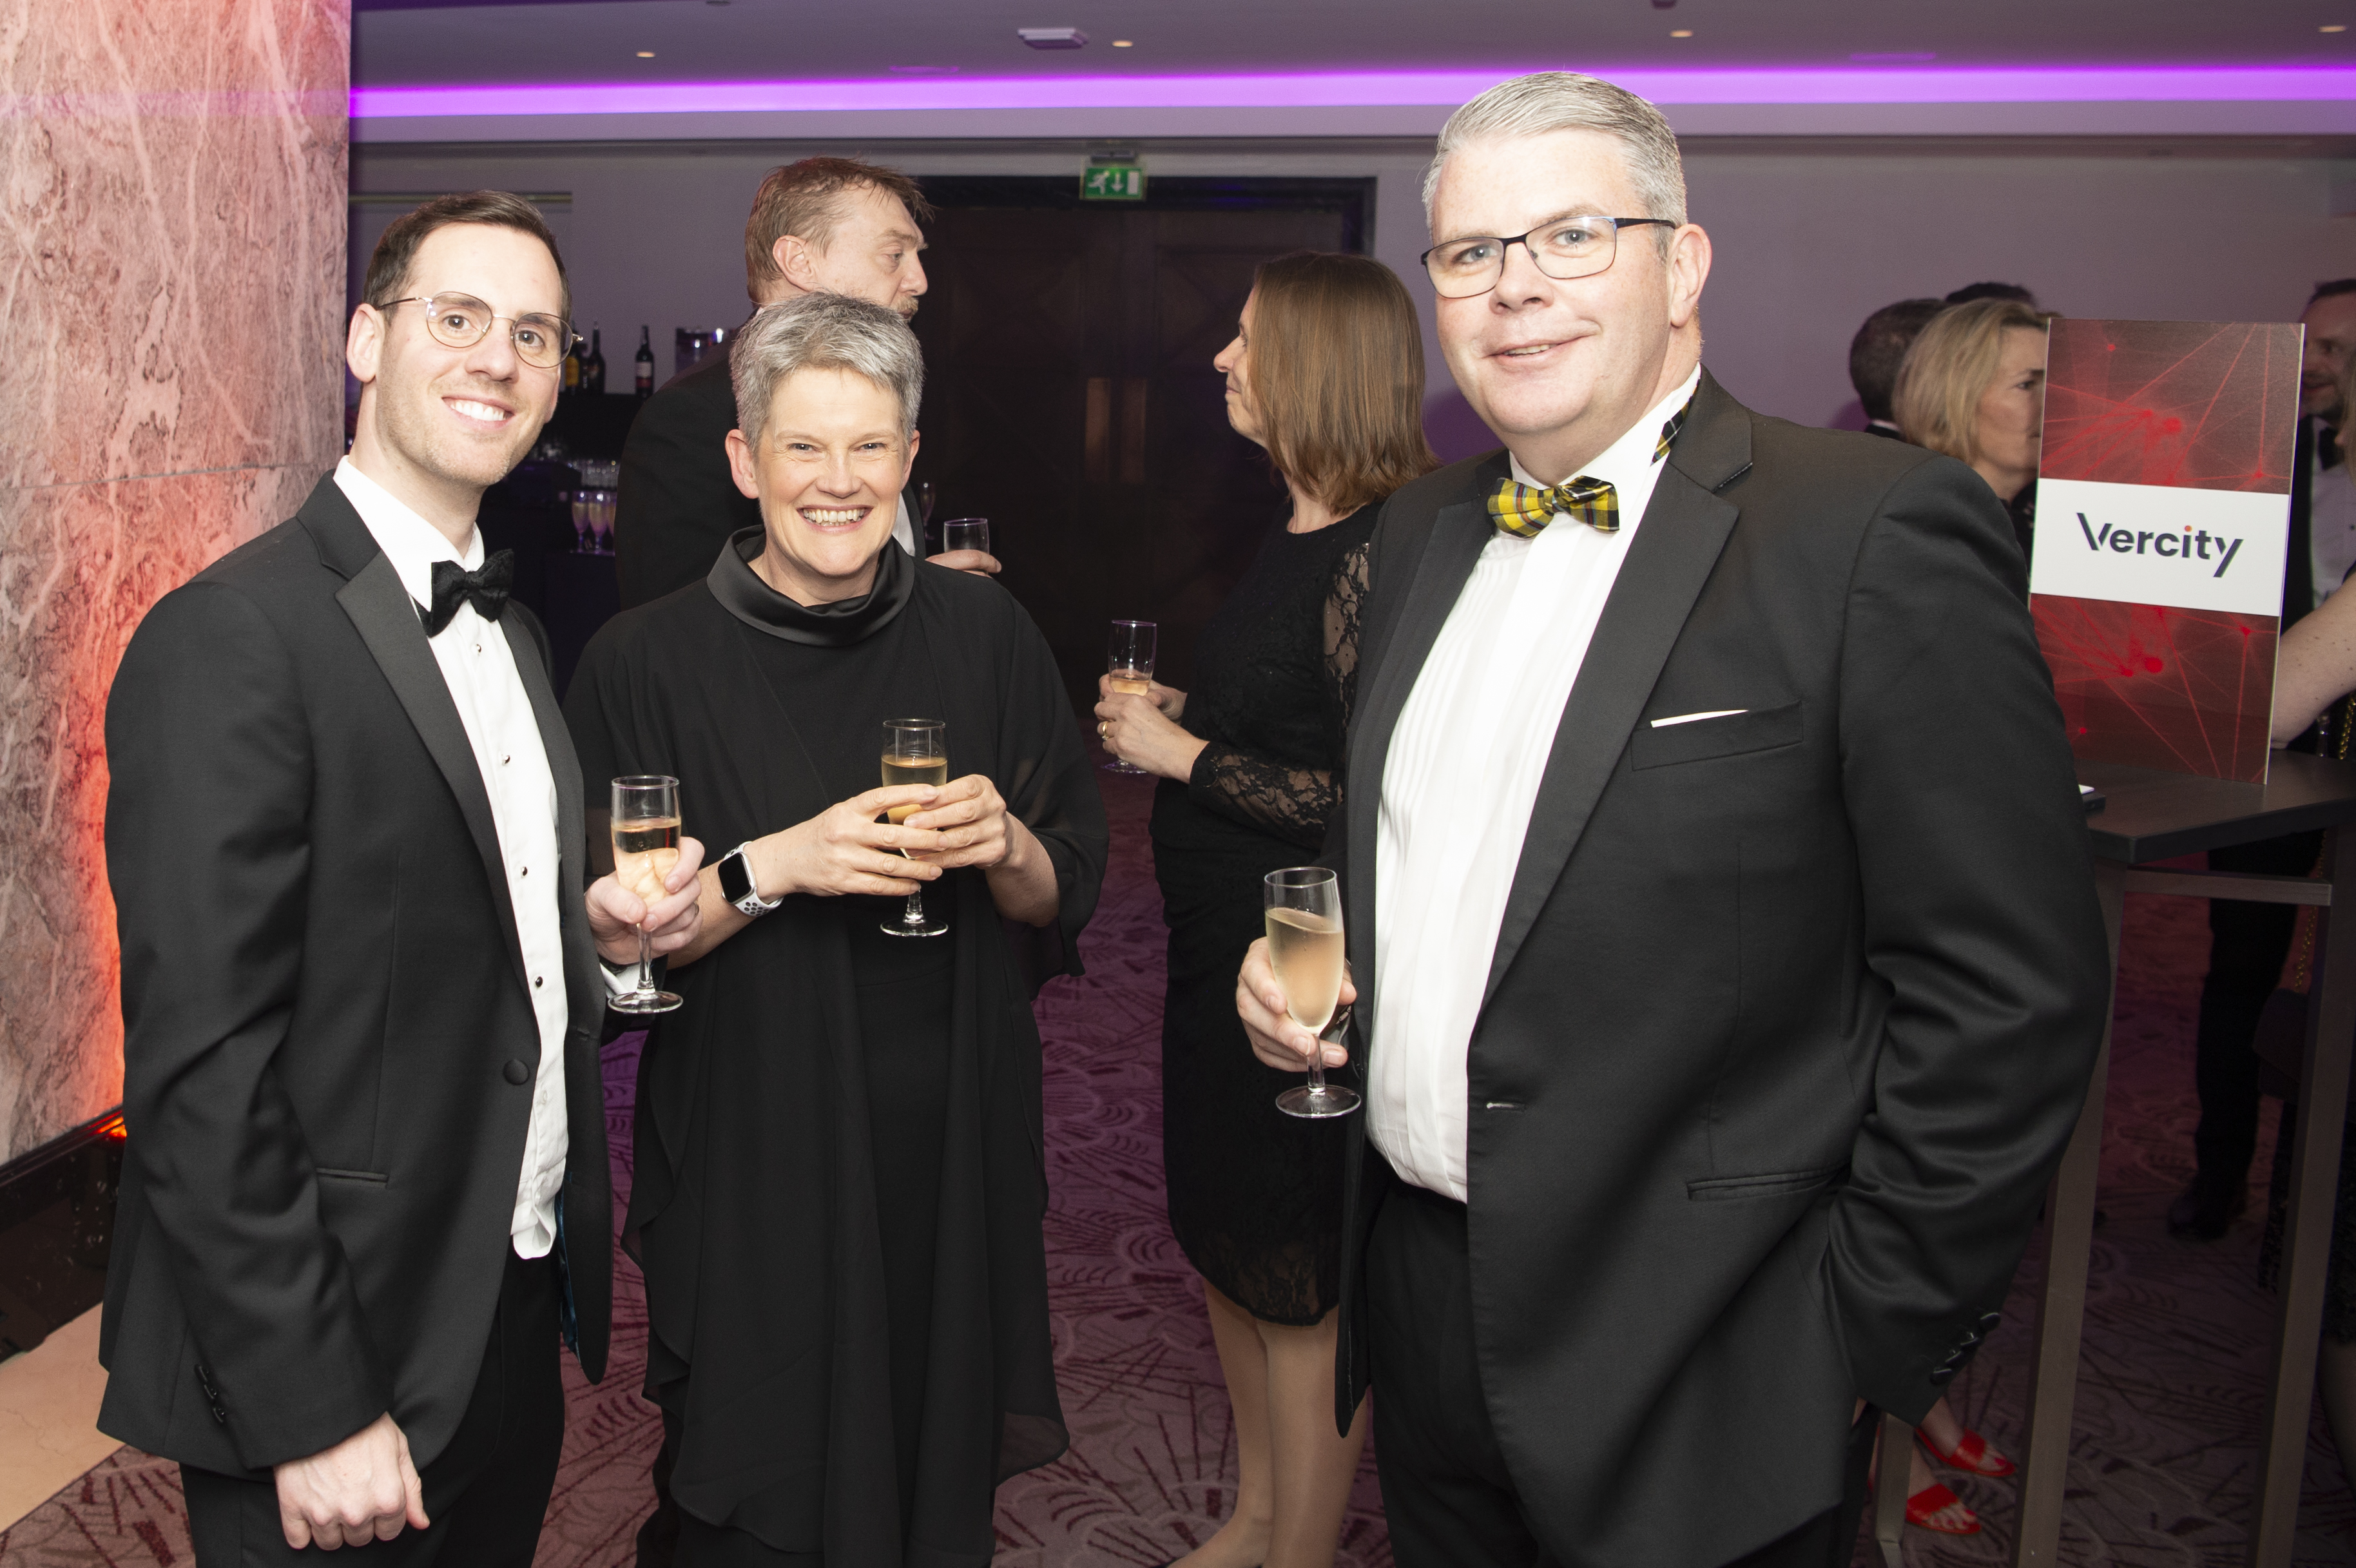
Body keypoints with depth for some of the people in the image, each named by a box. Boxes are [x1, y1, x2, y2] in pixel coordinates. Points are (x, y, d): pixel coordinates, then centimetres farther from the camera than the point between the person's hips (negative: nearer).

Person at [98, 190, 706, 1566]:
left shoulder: (509, 627, 10)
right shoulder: (229, 640, -18)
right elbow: (201, 1077, -21)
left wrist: (598, 930, -2)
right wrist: (312, 1414, -20)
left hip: (523, 1324, 8)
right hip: (336, 1357, -8)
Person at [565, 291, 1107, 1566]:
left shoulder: (982, 636, 0)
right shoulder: (644, 663, -7)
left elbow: (1068, 896, 5)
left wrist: (1004, 850, -15)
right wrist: (773, 866, -21)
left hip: (951, 1155, 3)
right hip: (751, 1168, -2)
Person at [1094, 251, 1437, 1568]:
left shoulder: (1377, 562, -21)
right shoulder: (1304, 540, 9)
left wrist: (1185, 755, -19)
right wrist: (1183, 712, 6)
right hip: (1226, 951, 10)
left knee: (1302, 1278, 7)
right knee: (1227, 1241, 21)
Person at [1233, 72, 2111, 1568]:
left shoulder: (1881, 529, -15)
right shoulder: (1423, 533, 7)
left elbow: (2010, 993, -16)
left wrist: (1870, 1341, -14)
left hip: (1691, 1375, -6)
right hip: (1417, 1301, 6)